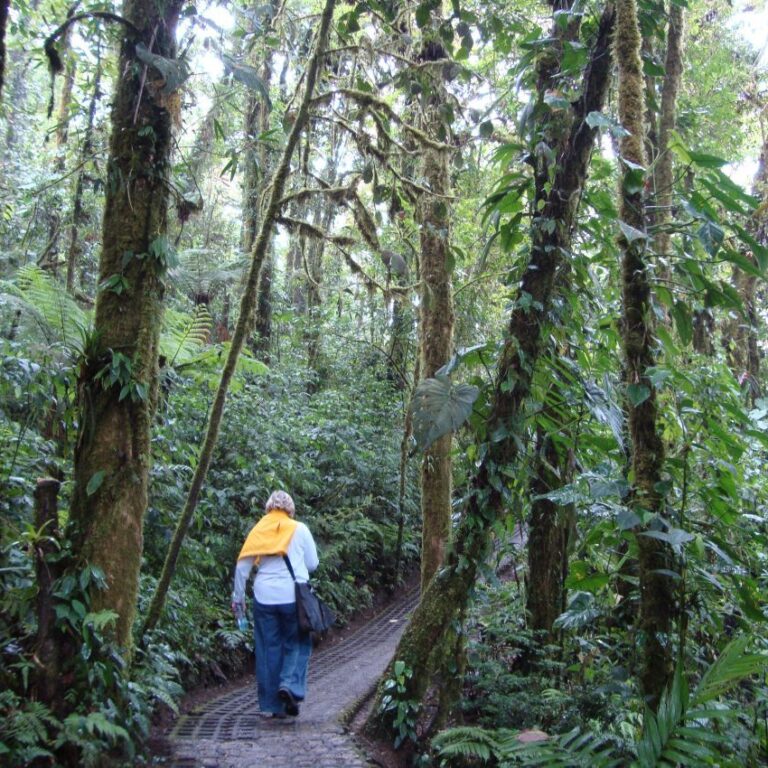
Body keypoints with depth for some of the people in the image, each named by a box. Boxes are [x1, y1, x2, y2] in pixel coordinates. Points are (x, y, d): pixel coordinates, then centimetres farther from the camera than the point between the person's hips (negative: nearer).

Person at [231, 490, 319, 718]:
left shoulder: (257, 531, 5)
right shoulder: (299, 529, 1)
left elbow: (242, 566, 4)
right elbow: (313, 564, 5)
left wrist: (238, 596, 14)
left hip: (264, 597, 2)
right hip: (293, 596, -2)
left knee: (269, 648, 10)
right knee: (296, 644, 12)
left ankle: (274, 704, 15)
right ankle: (290, 684, -11)